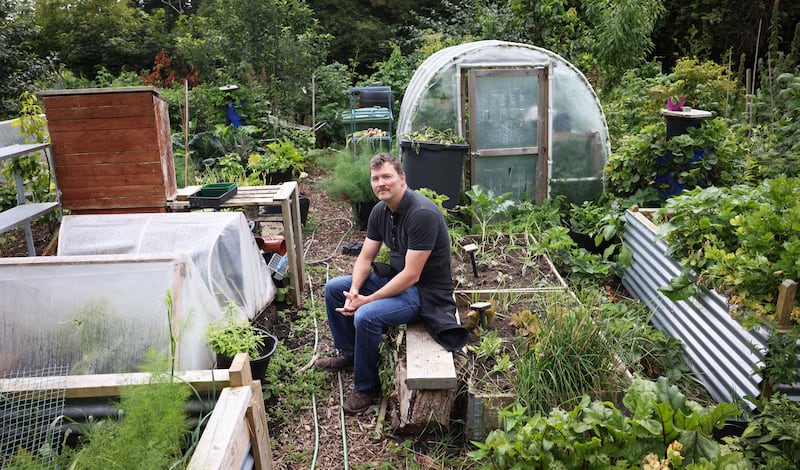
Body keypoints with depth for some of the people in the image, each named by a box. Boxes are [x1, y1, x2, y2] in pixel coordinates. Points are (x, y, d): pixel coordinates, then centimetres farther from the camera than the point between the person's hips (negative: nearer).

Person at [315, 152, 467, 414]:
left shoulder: (422, 214, -27)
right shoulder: (380, 210, 0)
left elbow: (411, 275, -28)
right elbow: (365, 258, 4)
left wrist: (367, 300, -24)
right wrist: (354, 291, -15)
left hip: (424, 288, -9)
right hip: (395, 275, 9)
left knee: (366, 316, -30)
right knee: (333, 288, 7)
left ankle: (366, 386, -5)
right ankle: (348, 352, 25)